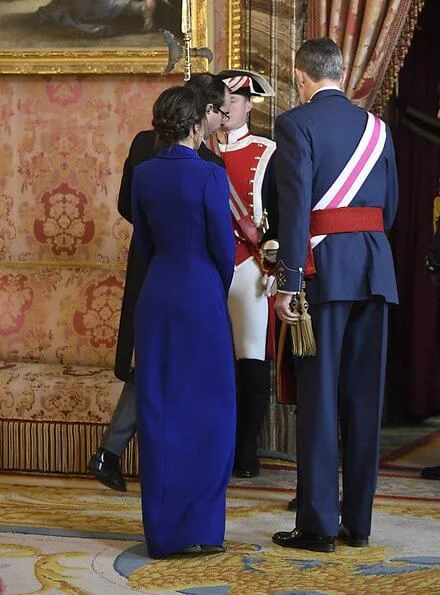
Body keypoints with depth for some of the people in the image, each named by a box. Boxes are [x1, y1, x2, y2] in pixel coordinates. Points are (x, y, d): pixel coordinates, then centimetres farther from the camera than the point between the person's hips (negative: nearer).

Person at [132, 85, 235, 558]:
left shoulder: (143, 175, 3)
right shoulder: (209, 175, -12)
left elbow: (144, 243, 10)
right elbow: (225, 248, -6)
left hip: (156, 298, 5)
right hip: (202, 299, -5)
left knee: (158, 411, 8)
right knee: (207, 412, 4)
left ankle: (161, 531, 12)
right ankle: (199, 526, 3)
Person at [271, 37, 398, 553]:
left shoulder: (296, 123, -5)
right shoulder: (376, 127, 13)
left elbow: (296, 205, -13)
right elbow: (390, 204, 14)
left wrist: (288, 281, -14)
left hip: (324, 268, -5)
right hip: (375, 268, 5)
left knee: (318, 397, -1)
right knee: (364, 396, 8)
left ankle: (318, 525, 1)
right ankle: (358, 523, 14)